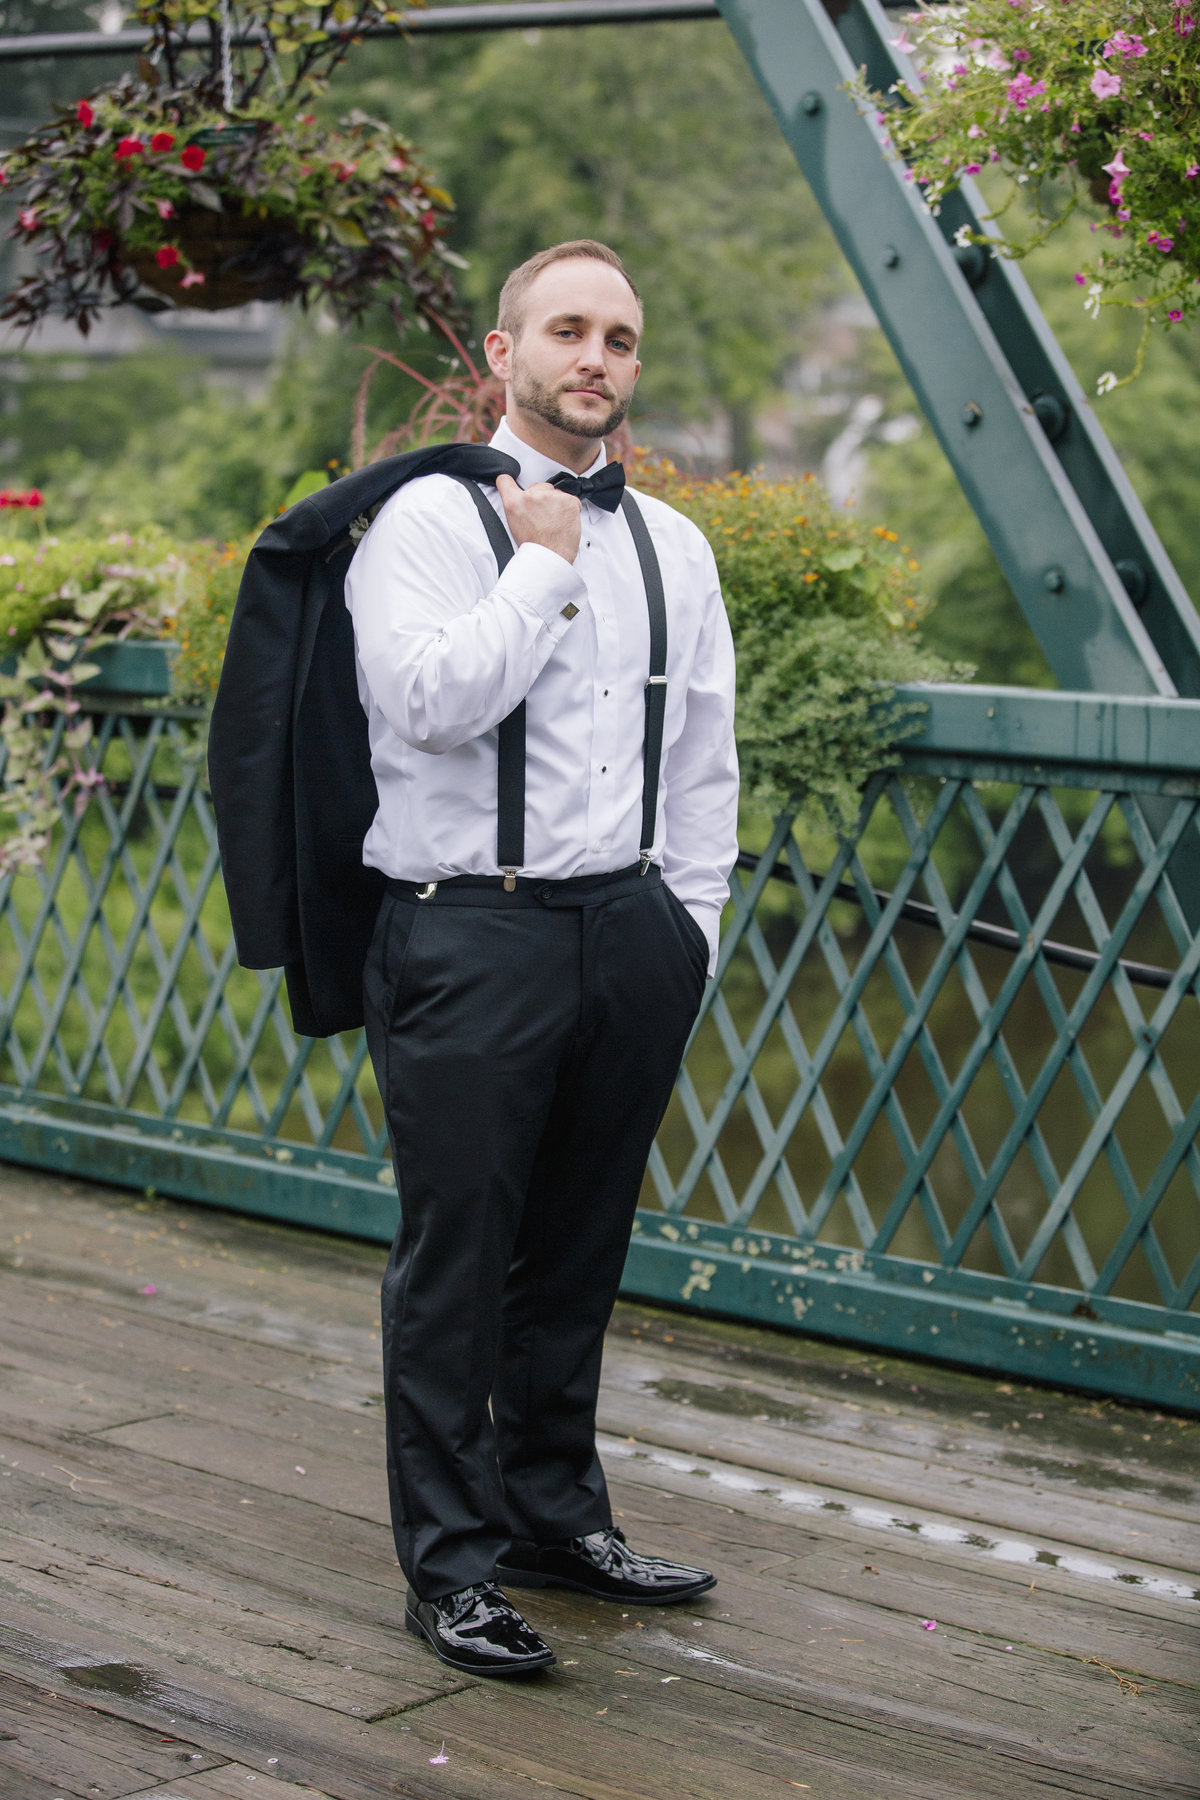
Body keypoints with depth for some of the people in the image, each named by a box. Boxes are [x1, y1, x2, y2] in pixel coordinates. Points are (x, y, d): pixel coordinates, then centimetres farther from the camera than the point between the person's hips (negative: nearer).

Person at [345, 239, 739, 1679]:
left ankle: (557, 1510, 30)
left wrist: (689, 930, 12)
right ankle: (452, 1561, 12)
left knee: (581, 1246, 14)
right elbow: (431, 696, -21)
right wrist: (546, 563, -11)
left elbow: (704, 762, 17)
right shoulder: (428, 521, -3)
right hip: (470, 937, -5)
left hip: (630, 930, 5)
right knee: (456, 1259, 0)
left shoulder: (671, 547, 13)